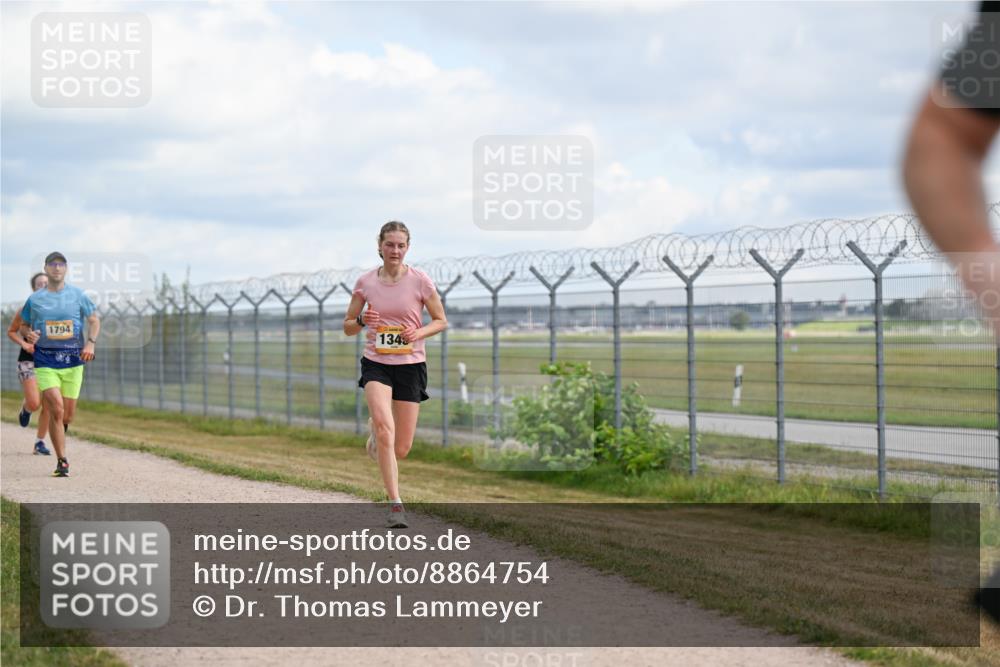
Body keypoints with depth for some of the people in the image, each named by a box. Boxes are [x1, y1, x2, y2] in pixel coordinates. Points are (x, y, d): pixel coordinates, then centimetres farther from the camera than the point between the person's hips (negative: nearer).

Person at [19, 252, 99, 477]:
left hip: (73, 359, 1)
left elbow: (94, 320, 9)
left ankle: (59, 434, 40)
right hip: (45, 360, -1)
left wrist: (91, 343, -9)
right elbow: (23, 326, 16)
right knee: (56, 409, -15)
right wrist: (28, 334, -8)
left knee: (68, 414, 4)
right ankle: (62, 461, -8)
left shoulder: (77, 295, 6)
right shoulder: (35, 299, 6)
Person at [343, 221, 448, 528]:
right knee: (383, 423, -27)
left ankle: (376, 434, 40)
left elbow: (440, 321, 5)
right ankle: (395, 503, -22)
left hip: (410, 364, 0)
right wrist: (362, 322, -15)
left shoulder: (420, 280, -4)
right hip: (376, 363, 0)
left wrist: (418, 333, -15)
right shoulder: (365, 282, 0)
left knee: (401, 448, 1)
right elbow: (348, 327, 8)